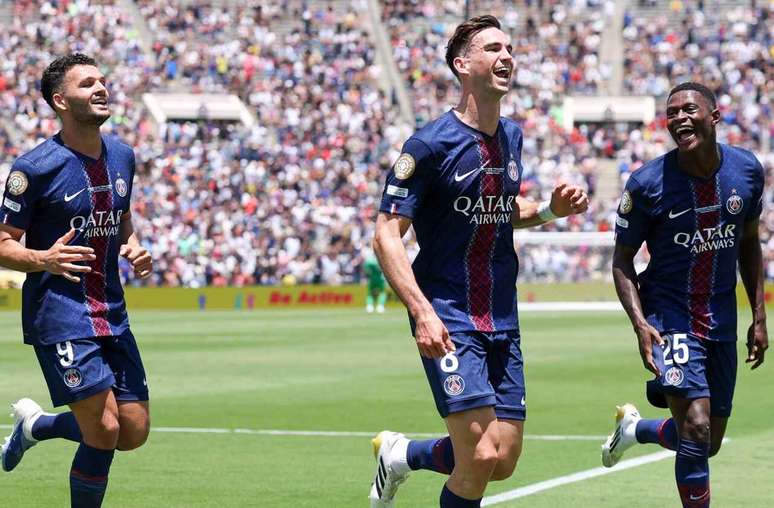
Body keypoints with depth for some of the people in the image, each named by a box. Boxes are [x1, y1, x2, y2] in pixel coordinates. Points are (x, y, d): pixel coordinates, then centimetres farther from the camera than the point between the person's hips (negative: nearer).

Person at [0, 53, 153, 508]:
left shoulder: (122, 156, 8)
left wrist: (135, 247, 2)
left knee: (135, 432, 6)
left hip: (112, 313, 7)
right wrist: (44, 259, -28)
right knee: (105, 429, -14)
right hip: (59, 314, -7)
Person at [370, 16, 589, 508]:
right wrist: (422, 311, -25)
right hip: (449, 320, -7)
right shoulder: (431, 144, -12)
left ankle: (401, 454, 30)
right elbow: (387, 236, -13)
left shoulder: (511, 136, 9)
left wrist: (551, 210, 4)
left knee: (503, 461, 5)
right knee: (481, 457, -16)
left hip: (502, 322, 7)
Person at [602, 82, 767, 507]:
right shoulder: (647, 184, -14)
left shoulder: (747, 170, -3)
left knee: (710, 443, 13)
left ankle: (635, 428, 42)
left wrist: (759, 317, 9)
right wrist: (639, 323, -18)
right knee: (696, 433, -19)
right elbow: (623, 259, -4)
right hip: (669, 317, -5)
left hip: (721, 321, 5)